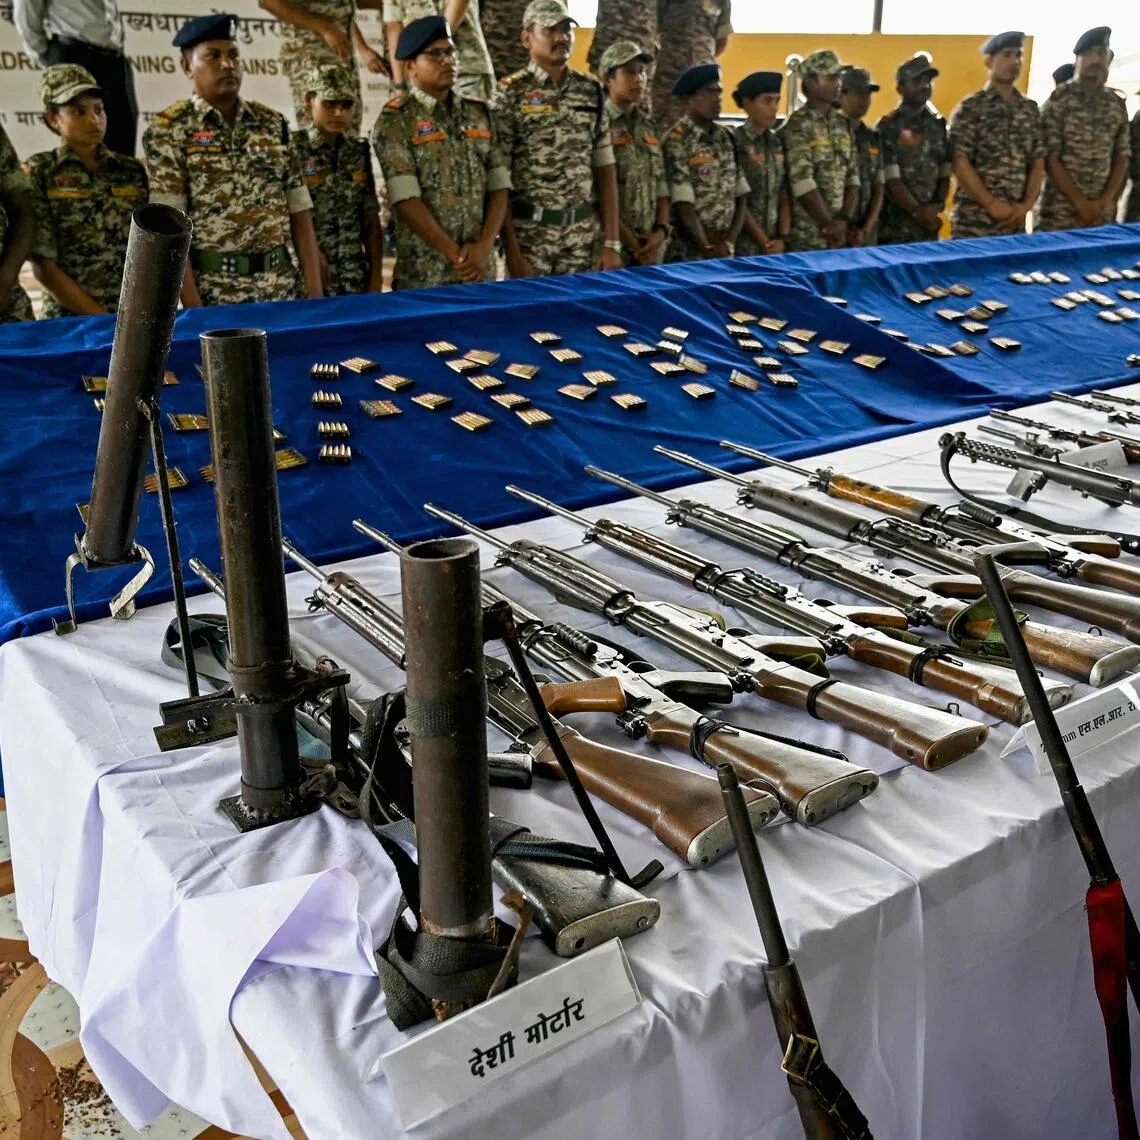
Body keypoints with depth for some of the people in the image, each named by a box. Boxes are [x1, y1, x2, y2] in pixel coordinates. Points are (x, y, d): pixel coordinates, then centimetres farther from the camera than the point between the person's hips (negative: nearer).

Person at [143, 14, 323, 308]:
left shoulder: (273, 123, 11)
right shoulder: (169, 130, -2)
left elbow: (300, 213, 7)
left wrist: (315, 294, -1)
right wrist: (194, 311, -16)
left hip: (282, 293, 4)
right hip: (214, 297, -4)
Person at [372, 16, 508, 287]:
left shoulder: (479, 113, 11)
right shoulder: (395, 120, -5)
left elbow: (499, 187, 6)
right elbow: (406, 200, -13)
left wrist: (485, 247, -8)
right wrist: (455, 254, -15)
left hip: (480, 268, 4)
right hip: (424, 274, -4)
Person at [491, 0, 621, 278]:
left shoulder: (592, 93, 9)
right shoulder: (510, 95, -4)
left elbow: (606, 171, 9)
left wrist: (612, 243, 2)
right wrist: (511, 250, -13)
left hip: (584, 235, 4)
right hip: (529, 233, -4)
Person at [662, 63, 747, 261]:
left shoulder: (727, 138, 10)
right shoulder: (676, 142, -9)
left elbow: (740, 198, 9)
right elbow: (683, 206, -14)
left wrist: (729, 242, -3)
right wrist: (706, 248, -13)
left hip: (725, 252, 6)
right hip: (689, 254, -5)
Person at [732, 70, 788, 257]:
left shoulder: (778, 143, 11)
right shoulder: (734, 142, -8)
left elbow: (784, 196, 10)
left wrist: (782, 238, -4)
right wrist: (765, 243, -12)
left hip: (775, 245, 5)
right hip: (744, 245, -5)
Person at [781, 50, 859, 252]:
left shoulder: (842, 124, 13)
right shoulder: (798, 126, -8)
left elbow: (852, 177, 8)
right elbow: (802, 183, -16)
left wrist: (844, 220, -7)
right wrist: (828, 225, -13)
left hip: (839, 234, 6)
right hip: (807, 237, -6)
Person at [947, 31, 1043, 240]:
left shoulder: (1030, 109, 14)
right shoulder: (970, 108, -2)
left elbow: (1038, 162, 13)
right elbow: (959, 162, -9)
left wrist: (1027, 205, -3)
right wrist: (992, 205, -14)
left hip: (1015, 222, 5)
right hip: (973, 223, -5)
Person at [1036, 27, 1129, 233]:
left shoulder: (1117, 105, 11)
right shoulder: (1058, 100, -3)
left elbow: (1122, 157, 11)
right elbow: (1050, 158, -8)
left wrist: (1108, 200, -6)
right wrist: (1081, 202, -12)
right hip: (1059, 215, -4)